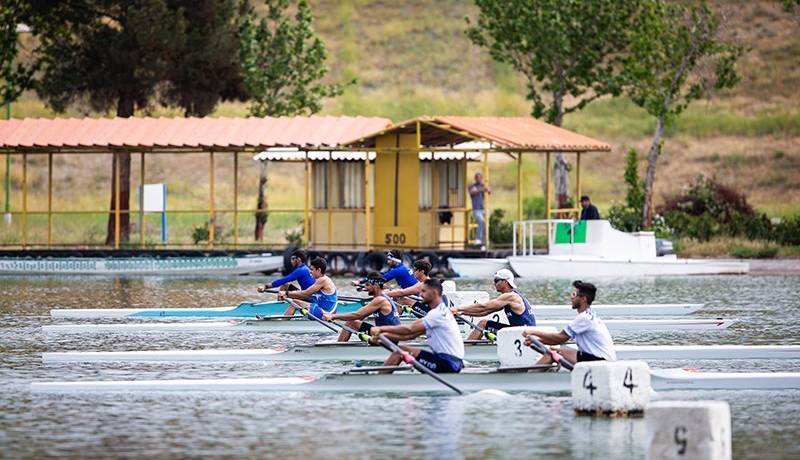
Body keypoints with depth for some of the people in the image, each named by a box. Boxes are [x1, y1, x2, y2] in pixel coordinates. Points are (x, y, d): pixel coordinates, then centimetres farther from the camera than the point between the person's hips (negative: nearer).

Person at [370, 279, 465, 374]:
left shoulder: (438, 313, -14)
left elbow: (410, 329, -17)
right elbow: (412, 335, 14)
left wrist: (381, 329, -10)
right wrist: (384, 335, 5)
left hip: (449, 364, -10)